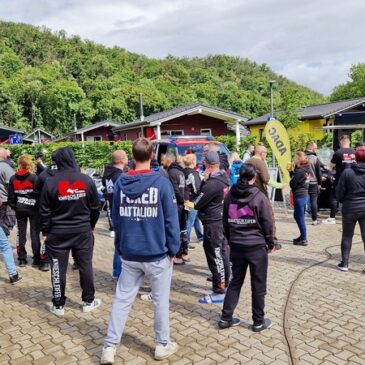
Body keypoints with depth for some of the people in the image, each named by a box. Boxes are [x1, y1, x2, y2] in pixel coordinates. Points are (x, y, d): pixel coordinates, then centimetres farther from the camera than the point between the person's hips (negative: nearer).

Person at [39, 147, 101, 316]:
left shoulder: (51, 182, -9)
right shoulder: (87, 180, -3)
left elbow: (44, 211, -5)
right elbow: (95, 207, 4)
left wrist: (45, 231, 5)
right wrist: (91, 225, 17)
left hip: (57, 233, -1)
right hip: (83, 231, 2)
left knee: (58, 268, 9)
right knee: (85, 266, 12)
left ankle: (58, 305, 20)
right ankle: (88, 301, 22)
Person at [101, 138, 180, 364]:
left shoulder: (121, 183, 1)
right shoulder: (161, 182, -11)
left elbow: (116, 219, 8)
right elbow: (171, 219, -10)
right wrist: (173, 249, -1)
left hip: (130, 254, 3)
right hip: (157, 253, -3)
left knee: (122, 299, 12)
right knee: (161, 300, 12)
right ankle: (163, 345, 26)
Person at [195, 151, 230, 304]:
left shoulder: (212, 183, -24)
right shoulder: (223, 178, 5)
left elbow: (197, 203, -15)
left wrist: (204, 180, -5)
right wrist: (206, 181, -5)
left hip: (213, 223, -10)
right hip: (222, 220, 10)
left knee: (214, 256, -3)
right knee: (222, 252, 18)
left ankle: (219, 291, 4)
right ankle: (224, 282, 32)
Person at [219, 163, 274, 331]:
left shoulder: (230, 195, 2)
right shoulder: (259, 197, -12)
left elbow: (225, 221, 8)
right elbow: (267, 223, -8)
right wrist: (270, 243, 5)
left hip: (236, 246, 5)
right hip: (257, 246, -4)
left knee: (235, 281, 17)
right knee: (258, 285, 9)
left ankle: (226, 317, 18)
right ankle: (258, 322, 19)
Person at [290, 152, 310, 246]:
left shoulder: (299, 171, -20)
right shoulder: (306, 169, 8)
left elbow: (292, 184, -14)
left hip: (299, 196, -10)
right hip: (304, 195, 10)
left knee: (300, 218, 0)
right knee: (297, 216, 20)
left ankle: (303, 239, 7)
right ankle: (303, 236, 29)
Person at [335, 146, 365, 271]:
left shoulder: (347, 172, -9)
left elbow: (339, 191, -6)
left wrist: (342, 201, 13)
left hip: (350, 209, -1)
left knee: (347, 236, 12)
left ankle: (344, 263, 16)